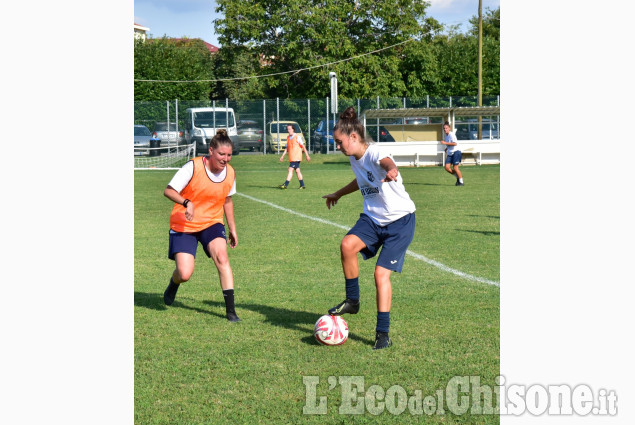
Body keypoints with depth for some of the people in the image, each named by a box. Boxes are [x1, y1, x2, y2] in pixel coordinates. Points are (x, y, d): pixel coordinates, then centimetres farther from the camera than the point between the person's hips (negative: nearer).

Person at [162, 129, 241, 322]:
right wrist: (187, 203, -35)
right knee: (185, 274, -12)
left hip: (212, 223, 3)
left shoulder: (230, 172, -1)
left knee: (221, 257, -24)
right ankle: (173, 284, 29)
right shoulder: (193, 167, -17)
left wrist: (232, 228, 17)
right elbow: (168, 190, -17)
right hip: (184, 226, -3)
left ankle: (230, 310, -18)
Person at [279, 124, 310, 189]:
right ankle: (302, 185, 14)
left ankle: (286, 184, -17)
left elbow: (303, 146, -5)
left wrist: (307, 155, -6)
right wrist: (283, 156, 12)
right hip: (291, 158, 7)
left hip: (296, 157, -7)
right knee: (297, 170, 9)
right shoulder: (288, 138, 13)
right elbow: (287, 148, 19)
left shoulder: (297, 137, -7)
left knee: (291, 169, -13)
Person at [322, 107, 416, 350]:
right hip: (372, 218, 7)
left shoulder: (373, 153, -20)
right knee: (347, 244, -24)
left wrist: (391, 171, -71)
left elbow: (386, 161, -47)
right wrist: (338, 194, 43)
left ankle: (383, 334, 1)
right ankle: (352, 301, -6)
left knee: (381, 273, -11)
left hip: (400, 220, -7)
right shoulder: (354, 158, 6)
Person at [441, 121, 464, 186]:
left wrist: (445, 143, -24)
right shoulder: (446, 136, 13)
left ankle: (461, 182, 5)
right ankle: (458, 177, 15)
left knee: (455, 168, -9)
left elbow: (455, 143, -25)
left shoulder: (451, 135, -13)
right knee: (447, 168, -4)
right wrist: (447, 148, 16)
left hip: (456, 152, -8)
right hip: (450, 154, 8)